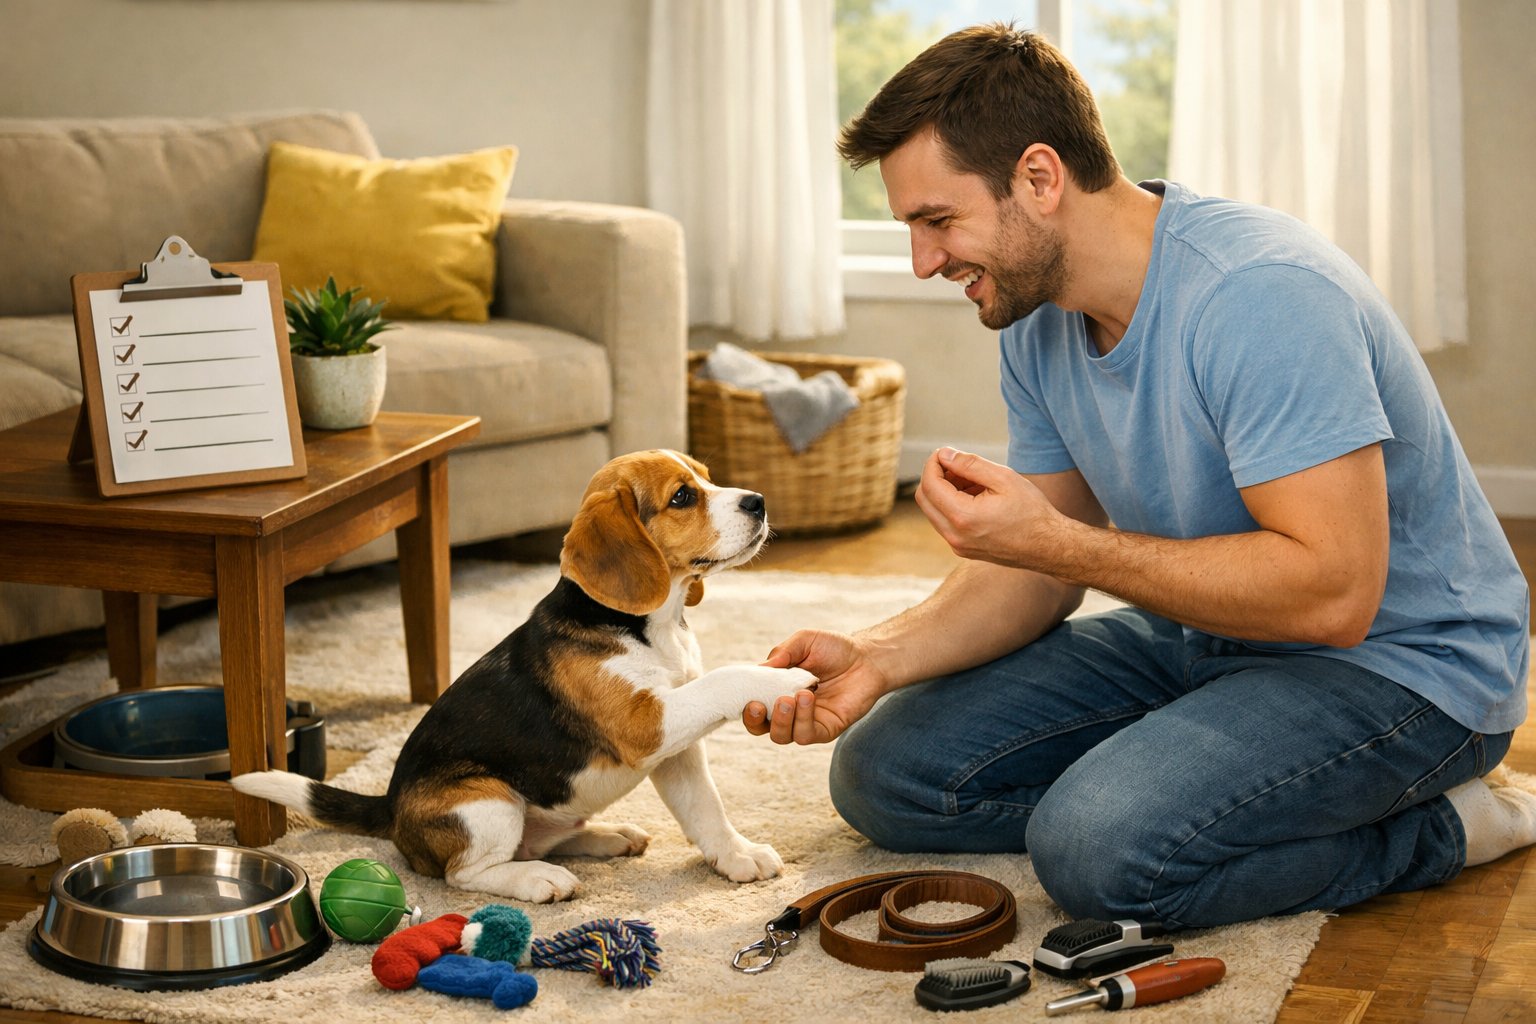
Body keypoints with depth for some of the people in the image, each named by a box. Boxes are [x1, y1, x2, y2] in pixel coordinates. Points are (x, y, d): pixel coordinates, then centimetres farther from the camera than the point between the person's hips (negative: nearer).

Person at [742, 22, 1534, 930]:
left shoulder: (1260, 295, -28)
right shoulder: (1040, 326, -1)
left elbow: (1333, 592, -32)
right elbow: (1043, 575, 5)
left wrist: (1053, 539, -30)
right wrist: (878, 657, -14)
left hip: (1400, 661, -8)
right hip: (1204, 633, 8)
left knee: (1103, 848, -31)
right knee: (883, 773, 1)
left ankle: (1436, 830, -7)